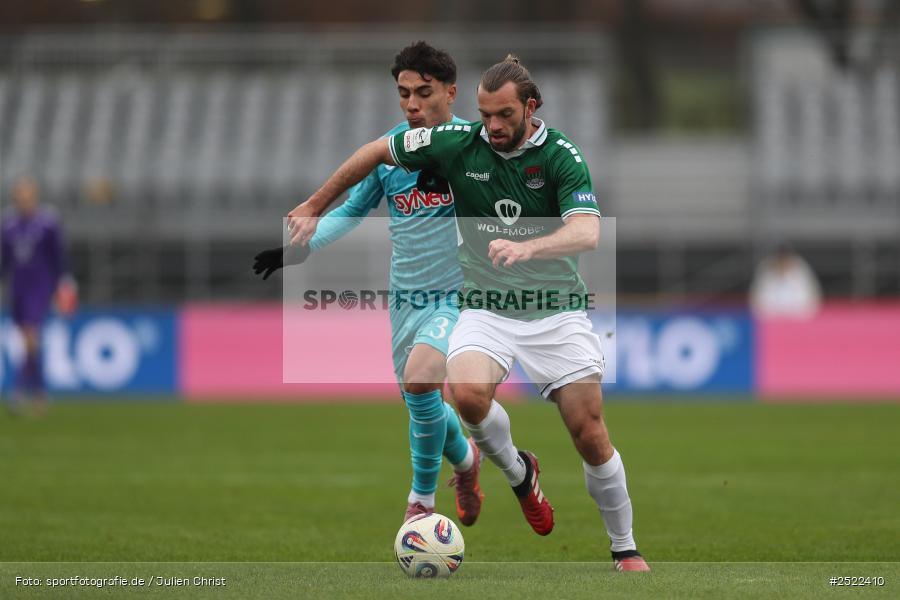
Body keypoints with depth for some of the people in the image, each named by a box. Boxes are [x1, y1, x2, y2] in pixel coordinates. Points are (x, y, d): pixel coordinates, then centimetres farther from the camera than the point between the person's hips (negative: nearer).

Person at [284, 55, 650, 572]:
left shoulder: (561, 156, -13)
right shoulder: (459, 145, -6)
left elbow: (587, 232, -28)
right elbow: (377, 151, 7)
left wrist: (526, 247, -47)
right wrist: (314, 207, 10)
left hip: (557, 311, -1)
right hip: (487, 309, 1)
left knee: (591, 436, -6)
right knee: (468, 391, -29)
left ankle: (625, 549, 15)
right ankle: (518, 472, 2)